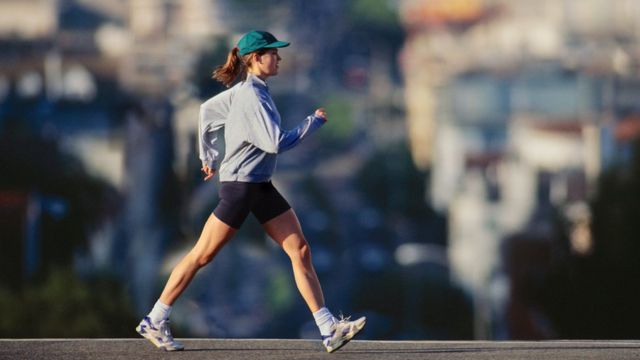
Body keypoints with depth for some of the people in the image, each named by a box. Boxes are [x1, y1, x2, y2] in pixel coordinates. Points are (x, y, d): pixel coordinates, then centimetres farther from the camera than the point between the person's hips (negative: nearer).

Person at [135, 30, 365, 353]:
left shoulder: (245, 91, 9)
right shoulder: (251, 98, -19)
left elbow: (206, 110, 21)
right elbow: (276, 143, -25)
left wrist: (207, 155, 27)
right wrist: (314, 122, -15)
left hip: (261, 188, 9)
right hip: (239, 185, -9)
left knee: (300, 251, 1)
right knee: (201, 256, 0)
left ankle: (329, 329, -3)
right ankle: (154, 321, 11)